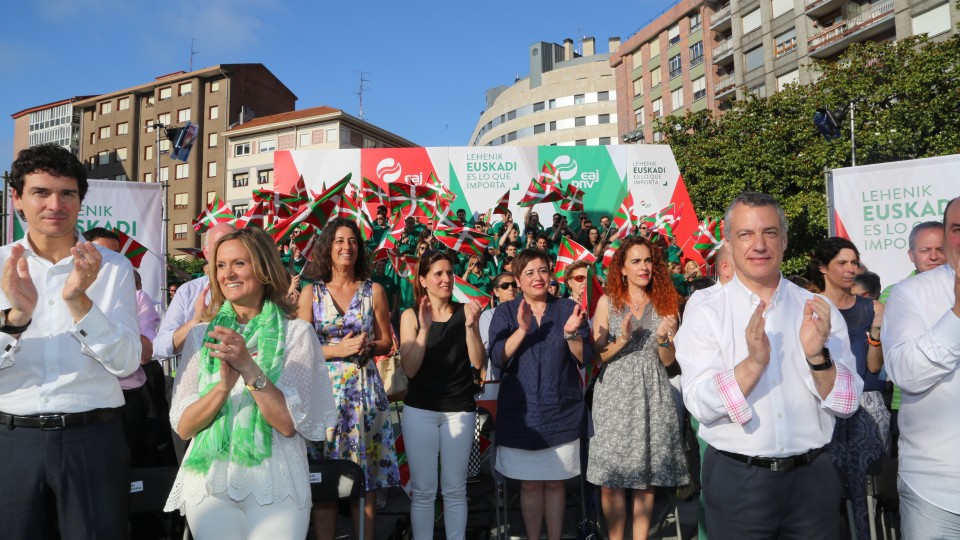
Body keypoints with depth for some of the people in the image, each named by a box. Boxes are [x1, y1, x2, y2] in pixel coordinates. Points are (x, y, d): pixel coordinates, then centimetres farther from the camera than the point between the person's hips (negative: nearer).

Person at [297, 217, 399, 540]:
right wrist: (338, 349, -14)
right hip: (324, 389, 0)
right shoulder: (311, 293, 2)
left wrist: (367, 347, -12)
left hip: (364, 390, 1)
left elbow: (386, 342, 8)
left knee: (366, 476, 5)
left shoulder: (373, 291, 4)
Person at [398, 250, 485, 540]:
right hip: (420, 409, -1)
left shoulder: (464, 312, 1)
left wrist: (470, 326, -19)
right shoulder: (411, 315, -1)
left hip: (460, 409, 1)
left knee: (455, 489, 10)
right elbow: (409, 369, -9)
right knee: (423, 490, 5)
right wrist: (424, 328, -20)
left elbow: (479, 363, -5)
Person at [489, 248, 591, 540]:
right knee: (530, 484, 7)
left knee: (555, 483, 9)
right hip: (521, 412, 0)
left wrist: (571, 332, -21)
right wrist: (522, 329, -22)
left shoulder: (568, 308, 3)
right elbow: (498, 358, -9)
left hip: (562, 411, 0)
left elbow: (584, 357, -2)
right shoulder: (505, 311, 2)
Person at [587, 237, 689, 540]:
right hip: (615, 394, -1)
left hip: (652, 395, 2)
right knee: (611, 480, 0)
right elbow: (596, 355, -2)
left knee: (646, 479, 6)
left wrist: (663, 340, -13)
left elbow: (668, 361, 6)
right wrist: (622, 340, -17)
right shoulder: (608, 302, 2)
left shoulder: (665, 303, 7)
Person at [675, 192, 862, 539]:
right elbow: (699, 404, -17)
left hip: (812, 476, 3)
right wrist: (754, 362, -31)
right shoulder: (705, 312, -8)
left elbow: (847, 403, -3)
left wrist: (817, 356, -21)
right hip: (736, 480, -2)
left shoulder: (818, 310, 0)